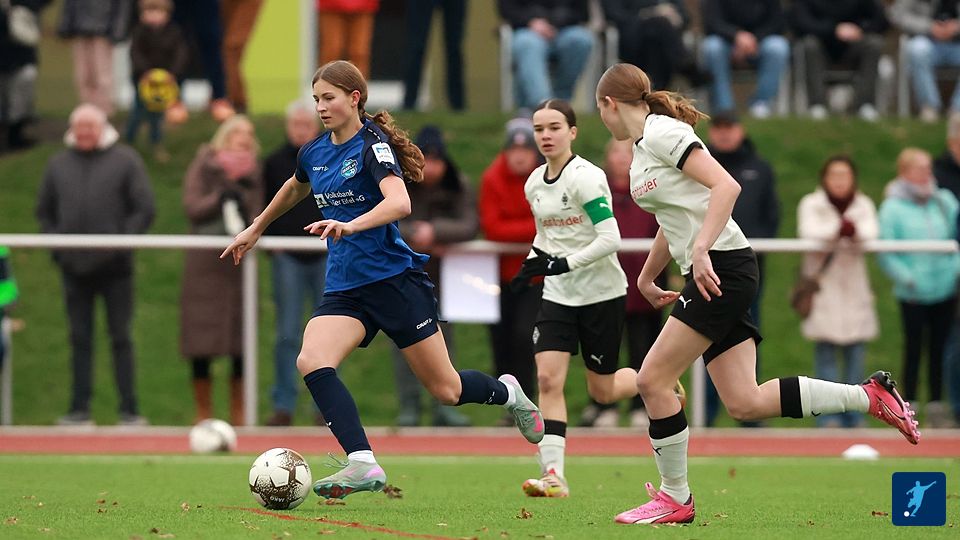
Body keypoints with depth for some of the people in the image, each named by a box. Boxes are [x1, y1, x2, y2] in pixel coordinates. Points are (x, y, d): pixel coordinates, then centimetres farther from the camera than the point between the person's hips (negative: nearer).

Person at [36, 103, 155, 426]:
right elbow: (44, 211, 15)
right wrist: (56, 245, 2)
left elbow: (145, 209, -2)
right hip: (74, 267, 3)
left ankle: (129, 409, 2)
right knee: (80, 339, 5)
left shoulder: (125, 160, 1)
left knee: (121, 338, 0)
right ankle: (80, 409, 8)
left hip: (115, 267, -3)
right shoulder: (58, 165, 10)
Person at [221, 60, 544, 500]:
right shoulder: (314, 153, 8)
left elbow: (399, 203, -30)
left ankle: (508, 393, 36)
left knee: (445, 390, 2)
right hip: (344, 287, 6)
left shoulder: (373, 145, -13)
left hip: (396, 279, -6)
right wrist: (256, 229, 41)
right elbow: (294, 190, 33)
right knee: (311, 361, -24)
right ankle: (363, 464, -28)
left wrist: (349, 226, -45)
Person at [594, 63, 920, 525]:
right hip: (708, 276, 9)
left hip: (722, 267, -9)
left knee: (652, 380, -8)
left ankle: (674, 498, 2)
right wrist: (646, 277, 40)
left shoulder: (662, 132, -10)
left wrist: (700, 249, -29)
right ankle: (870, 396, 7)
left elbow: (725, 186, -21)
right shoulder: (642, 149, 19)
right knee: (744, 403, 1)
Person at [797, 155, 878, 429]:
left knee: (856, 351, 1)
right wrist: (838, 229, -29)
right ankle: (828, 417, -8)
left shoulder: (863, 205, 9)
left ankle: (854, 416, 7)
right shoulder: (811, 204, 2)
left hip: (854, 286, 3)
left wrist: (854, 231, -31)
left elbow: (871, 231, -10)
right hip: (822, 285, -3)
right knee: (826, 349, -8)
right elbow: (808, 231, -16)